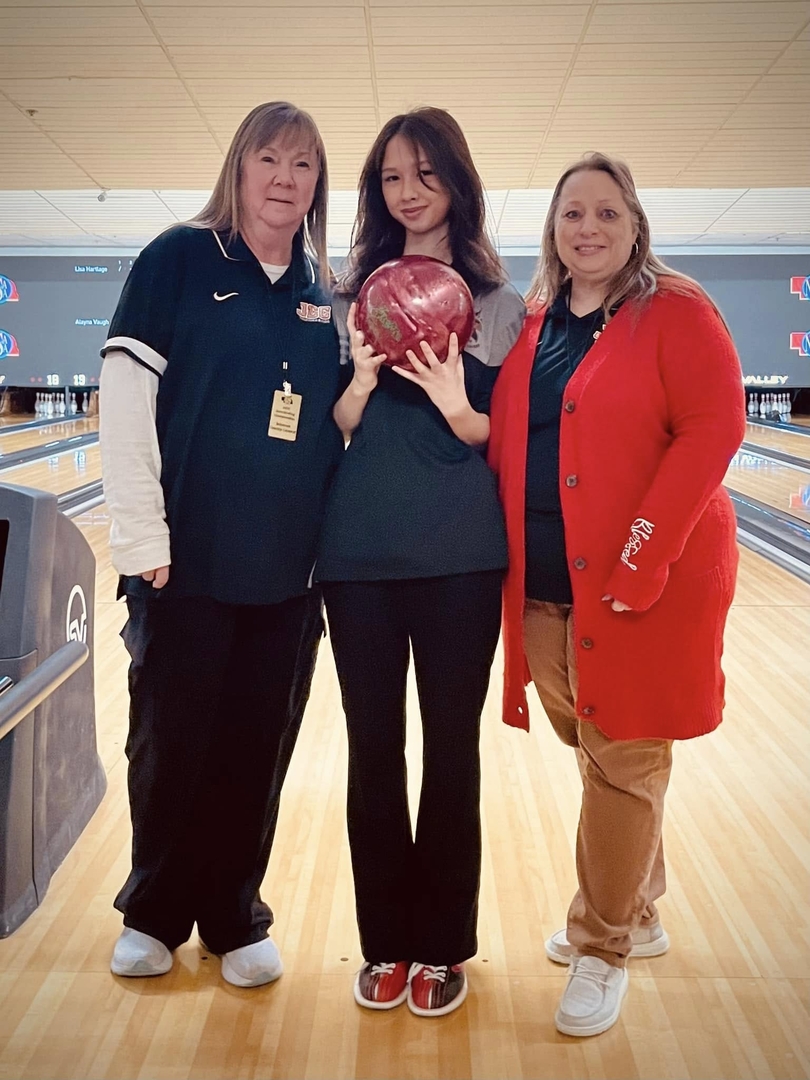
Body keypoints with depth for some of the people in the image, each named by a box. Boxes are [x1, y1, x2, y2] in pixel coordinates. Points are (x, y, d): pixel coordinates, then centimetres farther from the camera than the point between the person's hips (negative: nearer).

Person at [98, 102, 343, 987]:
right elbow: (126, 399, -8)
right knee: (169, 746, 8)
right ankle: (153, 912, 30)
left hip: (289, 568, 4)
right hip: (189, 560, -3)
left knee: (257, 754, 11)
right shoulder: (179, 259, -1)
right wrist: (143, 537, -12)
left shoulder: (323, 293, 12)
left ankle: (234, 916, 29)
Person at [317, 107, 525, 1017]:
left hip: (459, 557, -1)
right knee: (373, 745, 7)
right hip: (358, 549, 2)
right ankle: (385, 939, 24)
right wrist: (362, 380, -12)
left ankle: (441, 945, 22)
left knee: (451, 744, 5)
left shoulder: (496, 303, 5)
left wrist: (456, 408, -17)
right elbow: (328, 429, 8)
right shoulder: (352, 295, 10)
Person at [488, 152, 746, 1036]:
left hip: (642, 583, -5)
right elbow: (504, 442, 13)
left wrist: (646, 554, -20)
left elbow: (713, 429, -14)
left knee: (622, 760, 2)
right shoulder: (532, 325, 11)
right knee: (599, 752, 16)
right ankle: (638, 916, 36)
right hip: (546, 583, 6)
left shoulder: (674, 312, -5)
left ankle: (603, 947, 20)